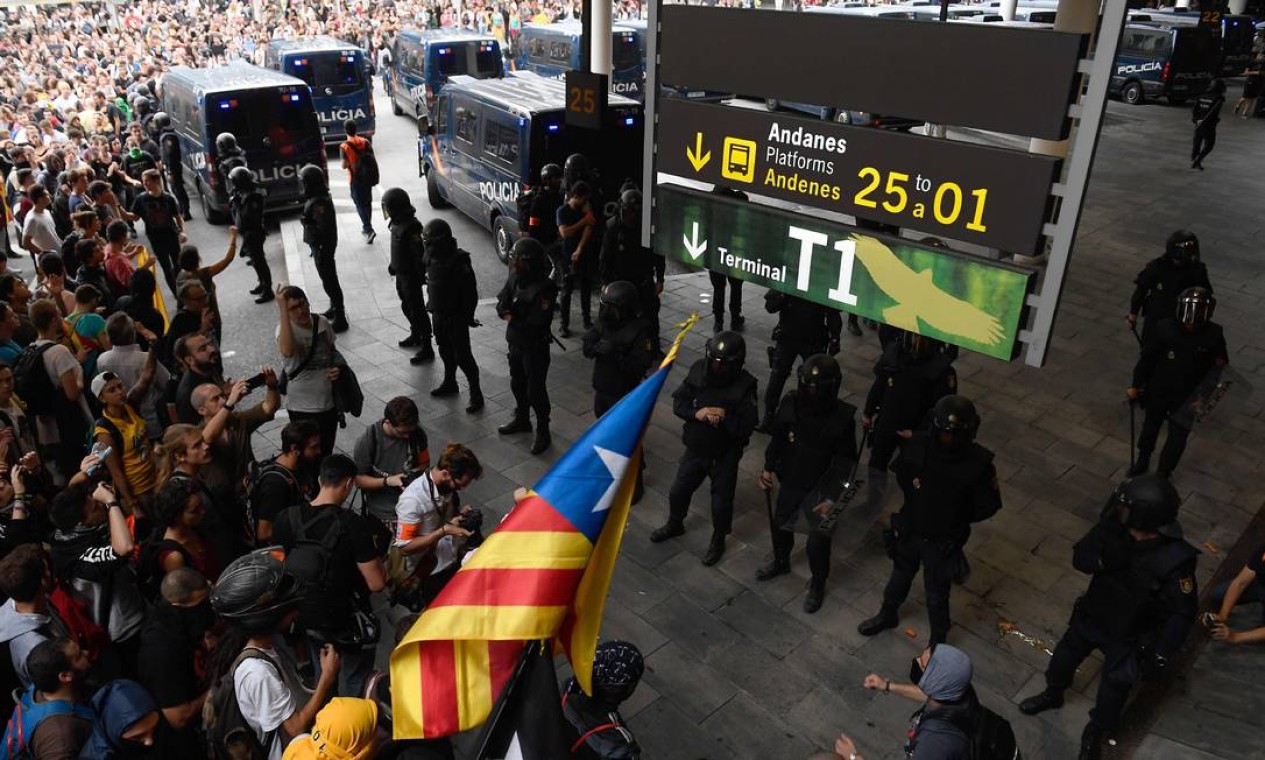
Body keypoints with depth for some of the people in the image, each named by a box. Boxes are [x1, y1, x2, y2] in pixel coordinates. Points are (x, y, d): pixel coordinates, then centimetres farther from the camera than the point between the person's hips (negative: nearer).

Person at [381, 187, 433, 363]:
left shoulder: (411, 227, -26)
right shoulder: (397, 222, 3)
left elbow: (421, 254, -25)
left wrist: (419, 277, -22)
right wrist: (393, 266, 24)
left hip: (411, 277, -10)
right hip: (401, 273, 10)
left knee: (417, 311, -2)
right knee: (407, 307, 23)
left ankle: (427, 349, 6)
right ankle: (415, 336, 43)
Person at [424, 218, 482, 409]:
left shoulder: (459, 261, -23)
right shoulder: (433, 257, 1)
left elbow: (470, 292, -19)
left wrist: (468, 316, -17)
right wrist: (433, 308, 19)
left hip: (456, 317, -8)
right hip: (438, 314, 8)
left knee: (462, 357, -4)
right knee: (445, 351, 22)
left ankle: (476, 394, 5)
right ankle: (450, 383, 42)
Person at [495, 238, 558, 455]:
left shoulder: (544, 288, -26)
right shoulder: (515, 277, -3)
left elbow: (536, 324, -28)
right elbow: (501, 304, 2)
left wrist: (512, 319, -16)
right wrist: (508, 313, -20)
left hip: (535, 347, -8)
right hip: (515, 342, 8)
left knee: (535, 390, 2)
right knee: (517, 384, 23)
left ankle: (543, 432, 18)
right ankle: (521, 420, 45)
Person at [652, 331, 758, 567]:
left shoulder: (744, 385, -23)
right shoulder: (699, 370, -12)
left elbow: (746, 427, -22)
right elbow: (678, 401, -6)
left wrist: (723, 418, -33)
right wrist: (696, 413, -24)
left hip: (725, 455, -4)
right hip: (695, 448, 4)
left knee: (721, 502, 13)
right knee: (678, 491, 21)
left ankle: (718, 541, 41)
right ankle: (674, 525, 51)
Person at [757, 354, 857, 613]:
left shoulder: (843, 416, -23)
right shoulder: (791, 403, -14)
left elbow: (844, 461, -15)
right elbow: (777, 439, 2)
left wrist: (831, 496, -17)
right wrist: (768, 468, 0)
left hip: (820, 486, -4)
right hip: (790, 479, 4)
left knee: (818, 540, 1)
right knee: (779, 523, 23)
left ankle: (817, 585, 29)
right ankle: (781, 562, 53)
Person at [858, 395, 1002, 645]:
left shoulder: (978, 463, -27)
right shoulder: (919, 444, -20)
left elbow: (988, 506, -12)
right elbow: (901, 472, 3)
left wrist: (956, 519, -8)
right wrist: (916, 501, 3)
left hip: (943, 541, -3)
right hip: (909, 530, 3)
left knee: (936, 596, 16)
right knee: (899, 577, 27)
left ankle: (938, 642, 41)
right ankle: (888, 615, 55)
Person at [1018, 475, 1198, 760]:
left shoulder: (1175, 562, -34)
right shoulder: (1117, 527, -24)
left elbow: (1181, 614, -21)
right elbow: (1080, 558, -18)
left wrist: (1160, 655, -16)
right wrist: (1103, 559, -39)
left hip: (1127, 638, -4)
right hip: (1091, 615, 4)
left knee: (1111, 694, 18)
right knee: (1062, 660, 26)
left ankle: (1093, 736, 49)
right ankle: (1052, 695, 59)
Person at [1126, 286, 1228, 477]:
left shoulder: (1214, 335, -17)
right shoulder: (1165, 329, -20)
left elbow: (1217, 367, -4)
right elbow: (1146, 358, -8)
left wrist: (1202, 394, -9)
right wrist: (1136, 386, -1)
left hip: (1187, 396, -1)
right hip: (1158, 390, 1)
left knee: (1178, 435, -1)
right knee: (1151, 425, 21)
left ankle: (1163, 472, 19)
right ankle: (1142, 461, 45)